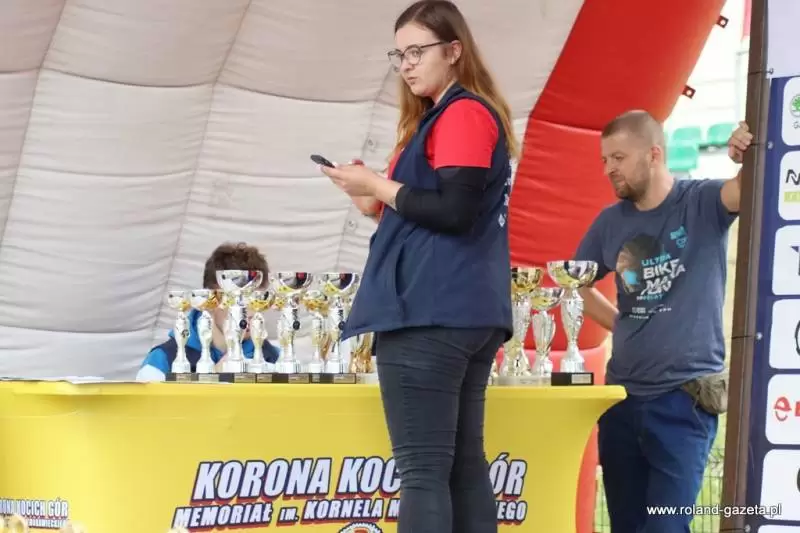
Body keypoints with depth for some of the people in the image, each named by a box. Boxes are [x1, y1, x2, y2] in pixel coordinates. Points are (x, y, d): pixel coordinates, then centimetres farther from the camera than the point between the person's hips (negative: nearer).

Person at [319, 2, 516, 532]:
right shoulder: (475, 115, 22)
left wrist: (377, 184, -9)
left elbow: (455, 212, -18)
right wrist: (382, 205, 10)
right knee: (464, 464, 8)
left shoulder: (461, 114, -9)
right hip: (470, 312, 10)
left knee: (422, 469, -11)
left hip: (431, 313, -10)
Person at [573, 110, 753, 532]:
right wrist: (622, 324, 10)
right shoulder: (611, 222, 7)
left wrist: (749, 160, -45)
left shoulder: (702, 202, -5)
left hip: (686, 394, -5)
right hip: (622, 393, 5)